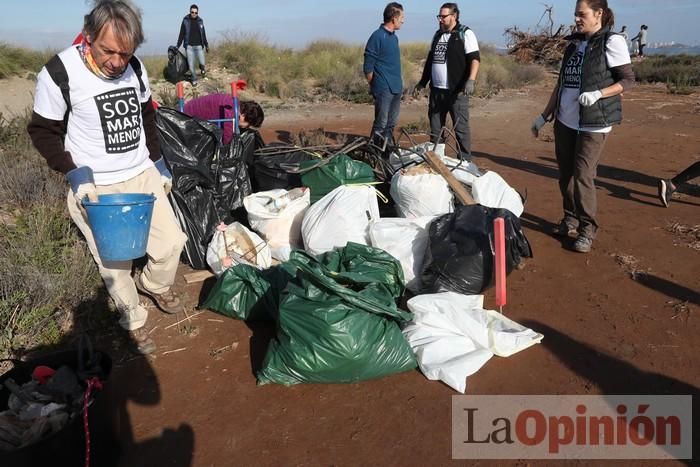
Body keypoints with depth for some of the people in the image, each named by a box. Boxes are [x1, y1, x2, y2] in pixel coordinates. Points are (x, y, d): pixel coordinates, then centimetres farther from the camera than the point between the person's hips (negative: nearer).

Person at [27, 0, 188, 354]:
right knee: (114, 262, 3)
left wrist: (158, 161, 12)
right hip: (94, 186, -4)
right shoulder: (58, 73, -16)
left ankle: (154, 285, 39)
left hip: (143, 175, 4)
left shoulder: (135, 68, -2)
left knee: (171, 243, 6)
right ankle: (134, 322, 28)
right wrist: (74, 173, -17)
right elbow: (42, 131, -6)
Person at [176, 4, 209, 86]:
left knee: (202, 63, -6)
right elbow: (181, 34, 2)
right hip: (189, 46, -1)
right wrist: (178, 46, 0)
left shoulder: (200, 21, 5)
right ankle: (194, 79, 18)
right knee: (191, 64, -1)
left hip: (199, 46, 1)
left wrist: (206, 45, 15)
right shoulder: (185, 20, -2)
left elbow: (203, 34, 14)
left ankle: (202, 68, 30)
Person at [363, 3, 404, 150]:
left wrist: (398, 84, 16)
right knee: (381, 125, -5)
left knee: (391, 124, 12)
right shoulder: (377, 37, -11)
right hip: (383, 89, -8)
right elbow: (368, 67, -10)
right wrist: (375, 86, -4)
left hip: (396, 88, 8)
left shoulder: (394, 37, 14)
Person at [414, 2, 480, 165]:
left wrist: (471, 80, -26)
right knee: (435, 127, 12)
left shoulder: (465, 33, -4)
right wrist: (422, 82, 22)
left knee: (461, 128, -3)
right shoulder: (438, 35, 16)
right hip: (436, 90, 7)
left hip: (457, 91, -7)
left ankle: (466, 161, 5)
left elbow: (474, 59, -13)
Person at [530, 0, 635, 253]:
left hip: (593, 123, -6)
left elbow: (628, 80, -8)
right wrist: (545, 115, 14)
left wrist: (597, 94, -23)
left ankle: (587, 230, 5)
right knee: (566, 174, 10)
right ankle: (570, 220, 26)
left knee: (582, 176, -7)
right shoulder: (574, 43, 12)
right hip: (564, 121, 6)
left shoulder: (612, 42, -7)